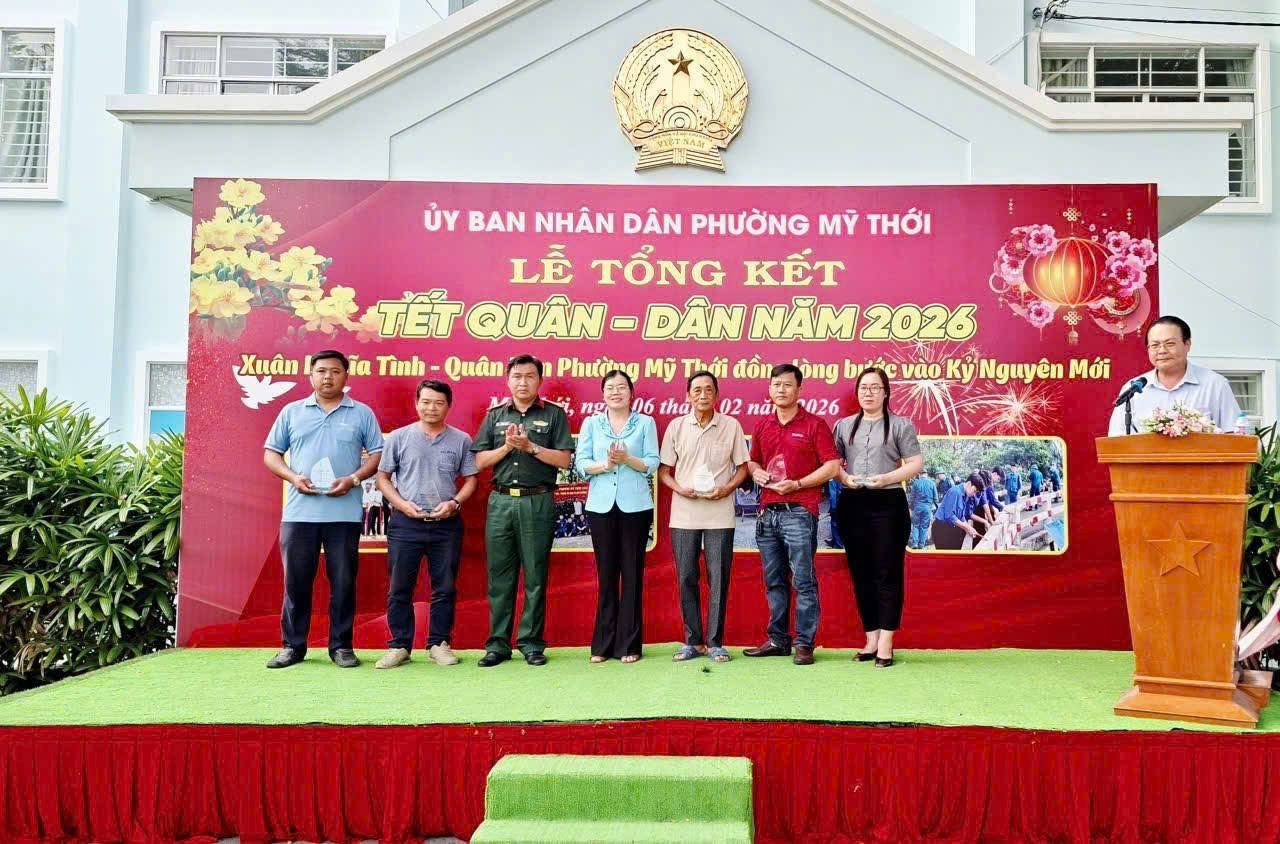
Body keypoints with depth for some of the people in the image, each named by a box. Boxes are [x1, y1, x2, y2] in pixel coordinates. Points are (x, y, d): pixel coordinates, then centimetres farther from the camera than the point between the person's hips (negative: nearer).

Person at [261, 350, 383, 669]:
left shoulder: (362, 413, 8)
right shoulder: (292, 412, 11)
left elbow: (377, 454, 6)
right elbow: (271, 453, 11)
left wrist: (353, 479, -10)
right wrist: (293, 477, -7)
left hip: (345, 512, -1)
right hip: (299, 511, 1)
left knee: (343, 581, 3)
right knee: (296, 580, 5)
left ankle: (341, 646, 13)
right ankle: (293, 646, 16)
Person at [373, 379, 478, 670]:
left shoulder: (460, 440, 6)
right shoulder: (399, 438, 4)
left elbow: (470, 479, 9)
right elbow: (383, 477, 7)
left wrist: (454, 502, -8)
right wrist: (402, 504, -8)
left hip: (447, 524, 1)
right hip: (405, 524, 0)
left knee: (444, 588, 6)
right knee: (399, 588, 3)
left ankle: (439, 643, 18)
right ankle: (399, 646, 13)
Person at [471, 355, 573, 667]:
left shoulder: (553, 415, 7)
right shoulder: (495, 416, 14)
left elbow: (564, 460, -1)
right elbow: (480, 461, 9)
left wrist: (530, 446, -10)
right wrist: (507, 446, -6)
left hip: (538, 502, -2)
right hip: (501, 501, 2)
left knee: (535, 577, 1)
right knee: (499, 577, 4)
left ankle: (532, 643, 9)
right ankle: (497, 644, 11)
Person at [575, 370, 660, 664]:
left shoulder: (645, 423, 7)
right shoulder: (591, 424, 11)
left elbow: (652, 464, 0)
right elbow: (581, 463, 2)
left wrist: (626, 459, -16)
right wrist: (605, 465, -15)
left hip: (635, 505, -1)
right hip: (601, 505, 1)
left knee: (632, 573, 1)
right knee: (606, 573, 4)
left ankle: (628, 644, 9)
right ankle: (603, 645, 12)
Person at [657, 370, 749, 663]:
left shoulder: (731, 426, 4)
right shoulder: (676, 426, 6)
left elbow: (742, 468, 8)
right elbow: (664, 471, 8)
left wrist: (726, 489, -9)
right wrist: (680, 488, -10)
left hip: (719, 515, -1)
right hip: (683, 514, 1)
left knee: (718, 579, 0)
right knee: (686, 578, 4)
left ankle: (714, 642, 10)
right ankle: (693, 641, 15)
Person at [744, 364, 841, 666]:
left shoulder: (814, 424, -1)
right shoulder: (763, 426, 15)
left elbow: (832, 466, -7)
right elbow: (752, 460, 26)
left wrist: (796, 484, -14)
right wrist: (756, 472, 3)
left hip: (799, 512, -6)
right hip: (767, 513, 6)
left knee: (803, 581, -4)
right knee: (774, 581, 10)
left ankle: (804, 644, 3)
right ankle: (777, 640, 19)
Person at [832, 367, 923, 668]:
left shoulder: (901, 425, 4)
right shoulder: (843, 426, 14)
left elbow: (916, 463, -1)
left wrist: (887, 478, -15)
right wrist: (844, 477, -10)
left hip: (888, 504, -3)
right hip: (852, 505, 4)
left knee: (887, 573, -3)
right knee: (861, 574, 7)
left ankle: (886, 643, 1)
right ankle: (871, 639, 16)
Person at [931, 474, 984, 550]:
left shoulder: (966, 496, 6)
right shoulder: (955, 492, -20)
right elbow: (949, 516, -24)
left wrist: (969, 528, 0)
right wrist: (967, 527, -18)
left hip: (952, 528, 9)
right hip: (942, 528, -9)